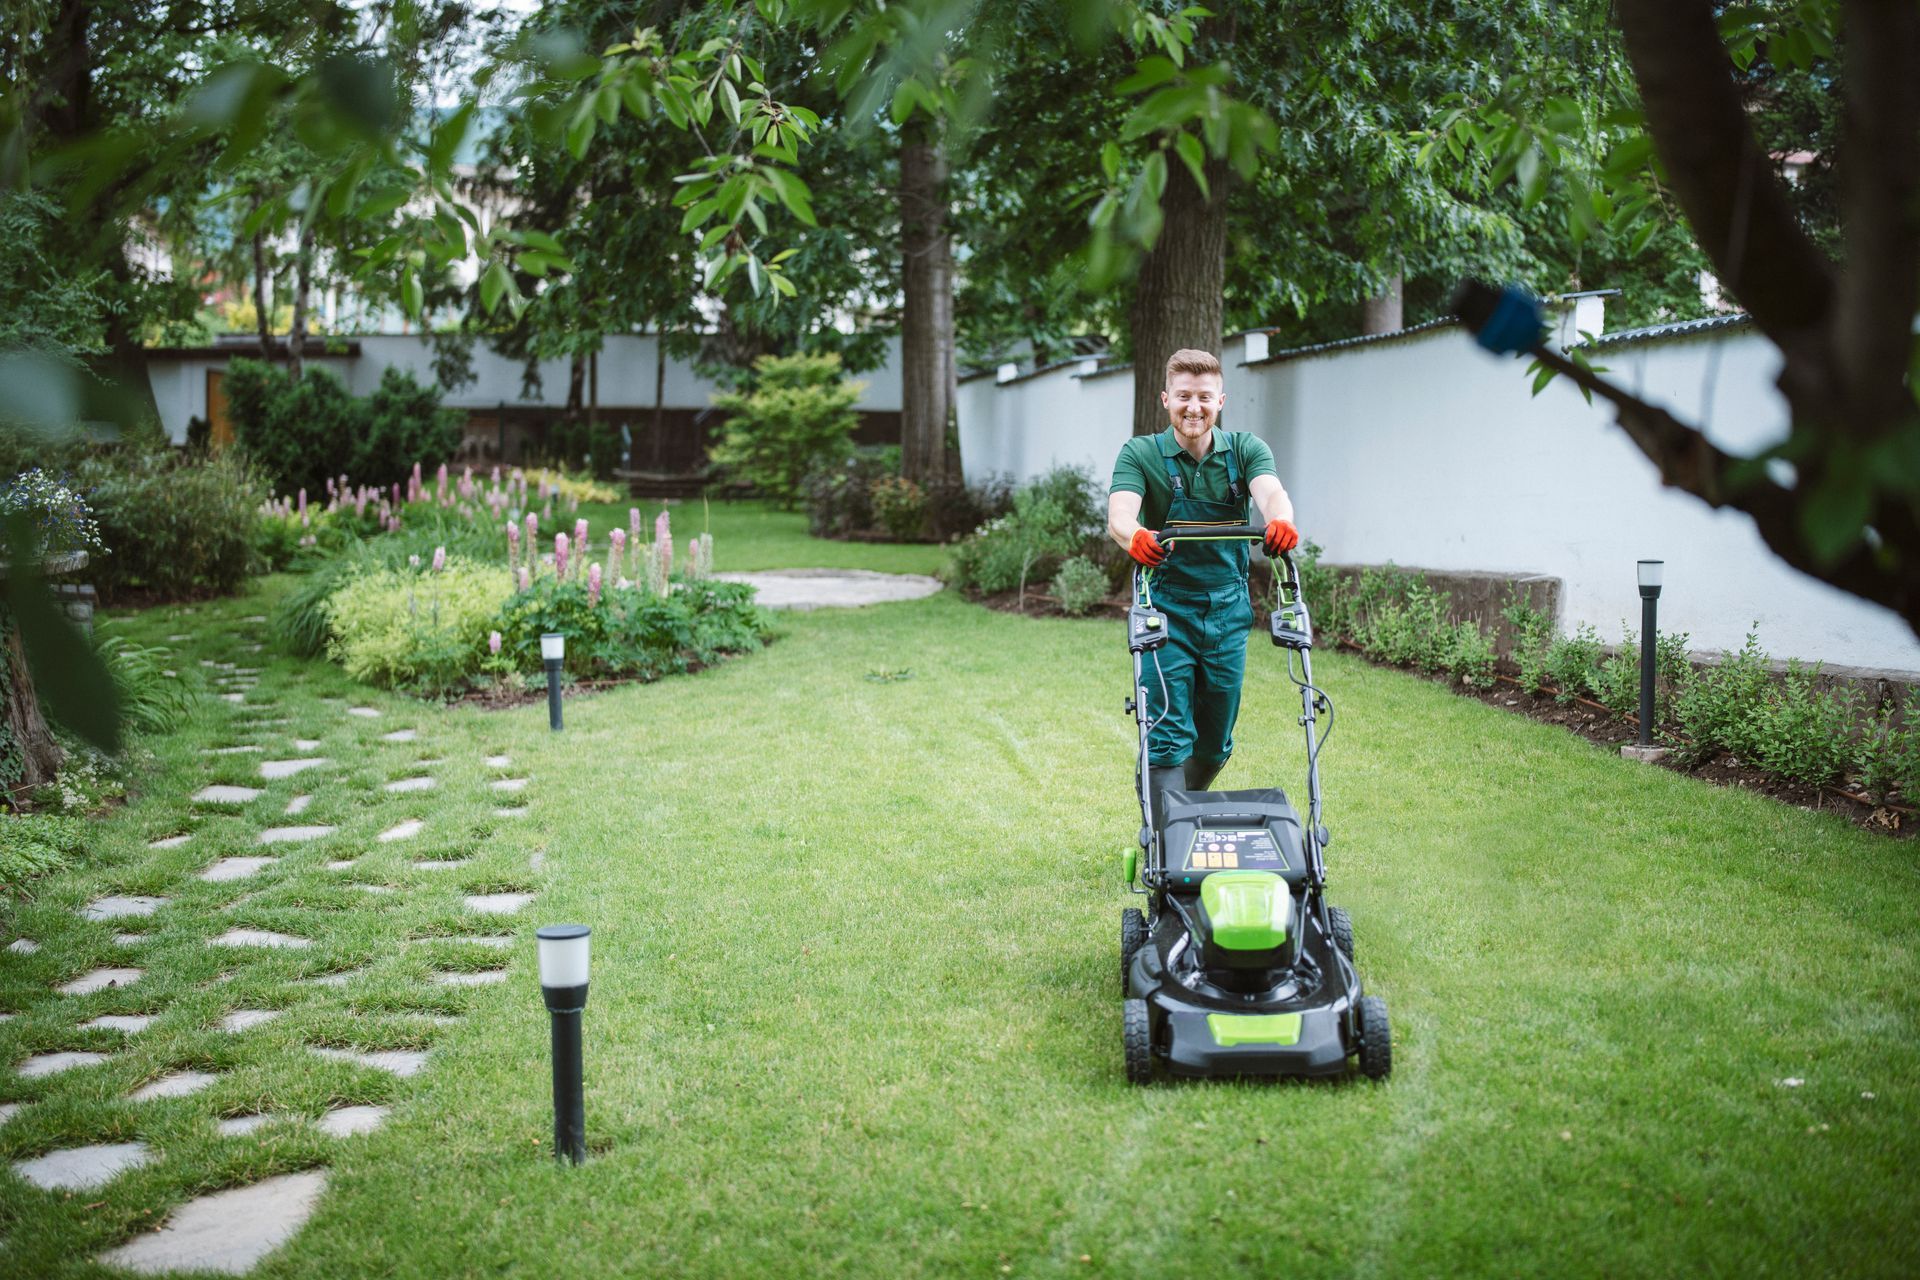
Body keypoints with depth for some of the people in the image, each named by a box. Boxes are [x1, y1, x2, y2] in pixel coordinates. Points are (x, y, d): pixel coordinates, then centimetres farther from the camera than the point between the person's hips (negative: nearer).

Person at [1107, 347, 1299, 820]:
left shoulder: (1245, 450, 1)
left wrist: (1280, 522, -44)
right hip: (1166, 611, -3)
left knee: (1215, 744, 13)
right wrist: (1135, 536, -48)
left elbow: (1270, 492, -20)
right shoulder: (1140, 454, -5)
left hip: (1227, 612, 3)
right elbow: (1119, 514, -23)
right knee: (1168, 738, -11)